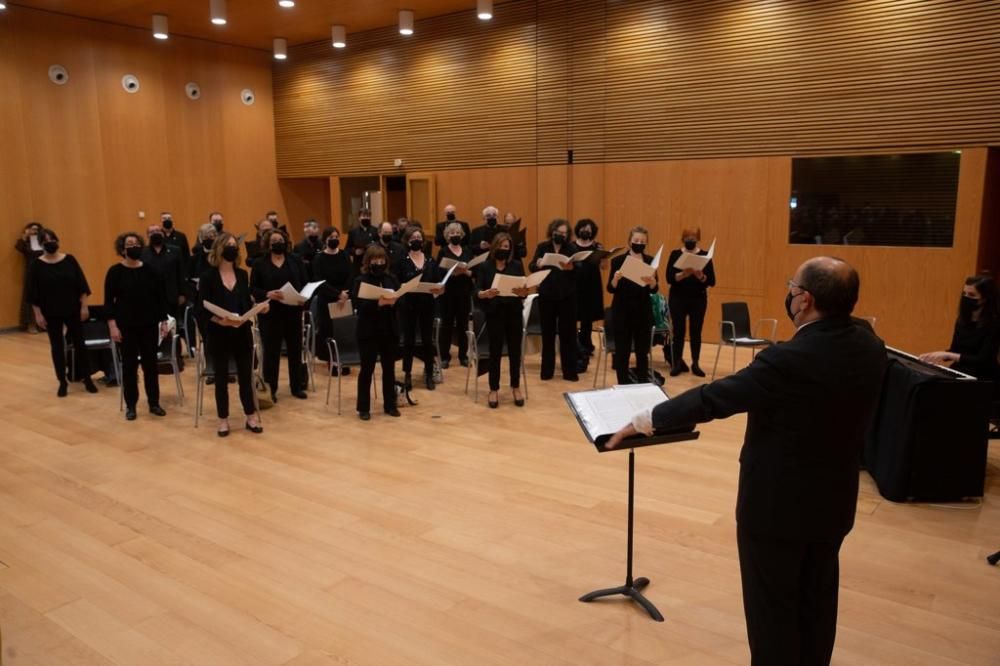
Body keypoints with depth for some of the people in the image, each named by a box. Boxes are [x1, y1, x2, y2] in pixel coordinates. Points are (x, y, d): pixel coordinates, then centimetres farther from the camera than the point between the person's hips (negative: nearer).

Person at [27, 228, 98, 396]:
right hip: (51, 313, 0)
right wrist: (38, 314, -6)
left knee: (79, 343, 4)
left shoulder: (69, 260, -1)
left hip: (73, 310, 1)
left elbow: (81, 285, 1)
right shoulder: (37, 265, -4)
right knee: (57, 346, 7)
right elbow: (33, 293, -2)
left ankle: (87, 379, 15)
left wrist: (84, 306, -3)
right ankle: (62, 382, 17)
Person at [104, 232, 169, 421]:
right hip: (126, 326, -2)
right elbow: (109, 301, -4)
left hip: (149, 324, 2)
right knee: (129, 364, 5)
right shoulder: (115, 272, -4)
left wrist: (164, 321, 2)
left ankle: (154, 403, 17)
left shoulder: (150, 270, 2)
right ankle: (130, 405, 15)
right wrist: (112, 325, -11)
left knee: (151, 363, 7)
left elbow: (160, 297, 5)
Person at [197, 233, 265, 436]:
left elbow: (248, 303, 8)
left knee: (246, 375, 8)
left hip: (242, 333, 3)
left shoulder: (242, 274, 7)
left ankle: (251, 416, 20)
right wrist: (220, 320, -25)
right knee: (221, 378, 8)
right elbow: (203, 310, -9)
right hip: (218, 335, -3)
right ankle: (223, 420, 20)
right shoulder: (208, 277, -5)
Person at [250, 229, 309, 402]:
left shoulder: (296, 261, 7)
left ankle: (297, 386, 21)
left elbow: (305, 284, 5)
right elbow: (253, 288, -2)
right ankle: (270, 389, 13)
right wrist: (267, 294, -21)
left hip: (293, 312, 2)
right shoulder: (260, 264, 2)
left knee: (295, 349, 9)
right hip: (270, 313, -2)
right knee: (271, 351, 2)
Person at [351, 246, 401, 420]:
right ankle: (363, 408, 13)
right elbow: (358, 304, -15)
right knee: (367, 369, 3)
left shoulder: (392, 279, 7)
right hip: (369, 332, -4)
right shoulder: (360, 281, -5)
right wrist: (378, 303, -28)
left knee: (389, 368, 12)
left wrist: (394, 302, -19)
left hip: (390, 331, 4)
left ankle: (390, 404, 23)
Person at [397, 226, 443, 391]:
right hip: (408, 305, -2)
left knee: (427, 339, 6)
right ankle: (407, 374, 15)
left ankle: (429, 374, 15)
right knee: (409, 339, 4)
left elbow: (439, 283, 5)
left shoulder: (431, 261, 7)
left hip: (427, 305, 2)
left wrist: (438, 289, -16)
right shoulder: (402, 261, -1)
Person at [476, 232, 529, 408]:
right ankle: (494, 390, 12)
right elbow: (477, 293, -8)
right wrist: (485, 294, -30)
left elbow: (524, 290, 0)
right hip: (494, 313, -2)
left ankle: (516, 387, 19)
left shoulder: (517, 265, 5)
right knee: (495, 351, 1)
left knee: (515, 349, 5)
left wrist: (523, 292, -23)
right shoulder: (484, 267, 0)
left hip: (514, 312, 2)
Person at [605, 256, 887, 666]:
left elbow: (712, 398, -23)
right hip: (835, 499, 7)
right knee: (817, 603, 23)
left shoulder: (789, 360, -29)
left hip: (778, 502, -7)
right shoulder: (871, 349, -6)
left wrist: (642, 422, -12)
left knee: (772, 608, 12)